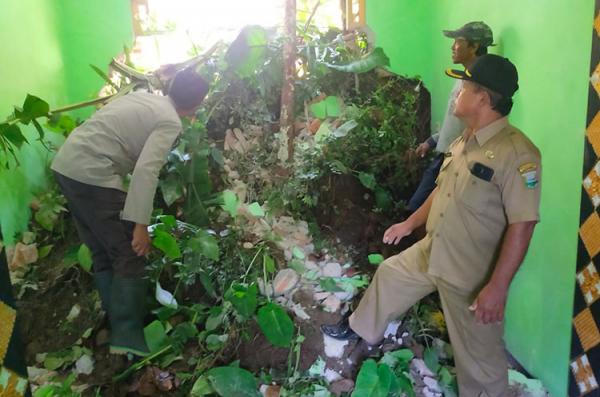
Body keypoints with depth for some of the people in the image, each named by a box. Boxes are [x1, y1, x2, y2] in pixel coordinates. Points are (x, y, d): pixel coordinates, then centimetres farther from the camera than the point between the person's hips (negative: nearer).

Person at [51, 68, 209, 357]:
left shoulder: (143, 96, 18)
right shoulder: (170, 122, -7)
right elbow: (146, 170, -20)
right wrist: (140, 225, -21)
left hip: (65, 164, 9)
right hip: (92, 175, -9)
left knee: (103, 253, 16)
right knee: (129, 256, -2)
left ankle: (117, 321, 26)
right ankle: (127, 337, -2)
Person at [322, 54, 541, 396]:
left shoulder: (517, 152, -24)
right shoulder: (463, 141, 4)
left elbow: (522, 225, -27)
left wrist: (497, 287, -28)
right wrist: (411, 223, 25)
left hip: (473, 274, -9)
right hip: (431, 251, 9)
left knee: (478, 355, 6)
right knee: (389, 274, 26)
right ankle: (362, 330, 51)